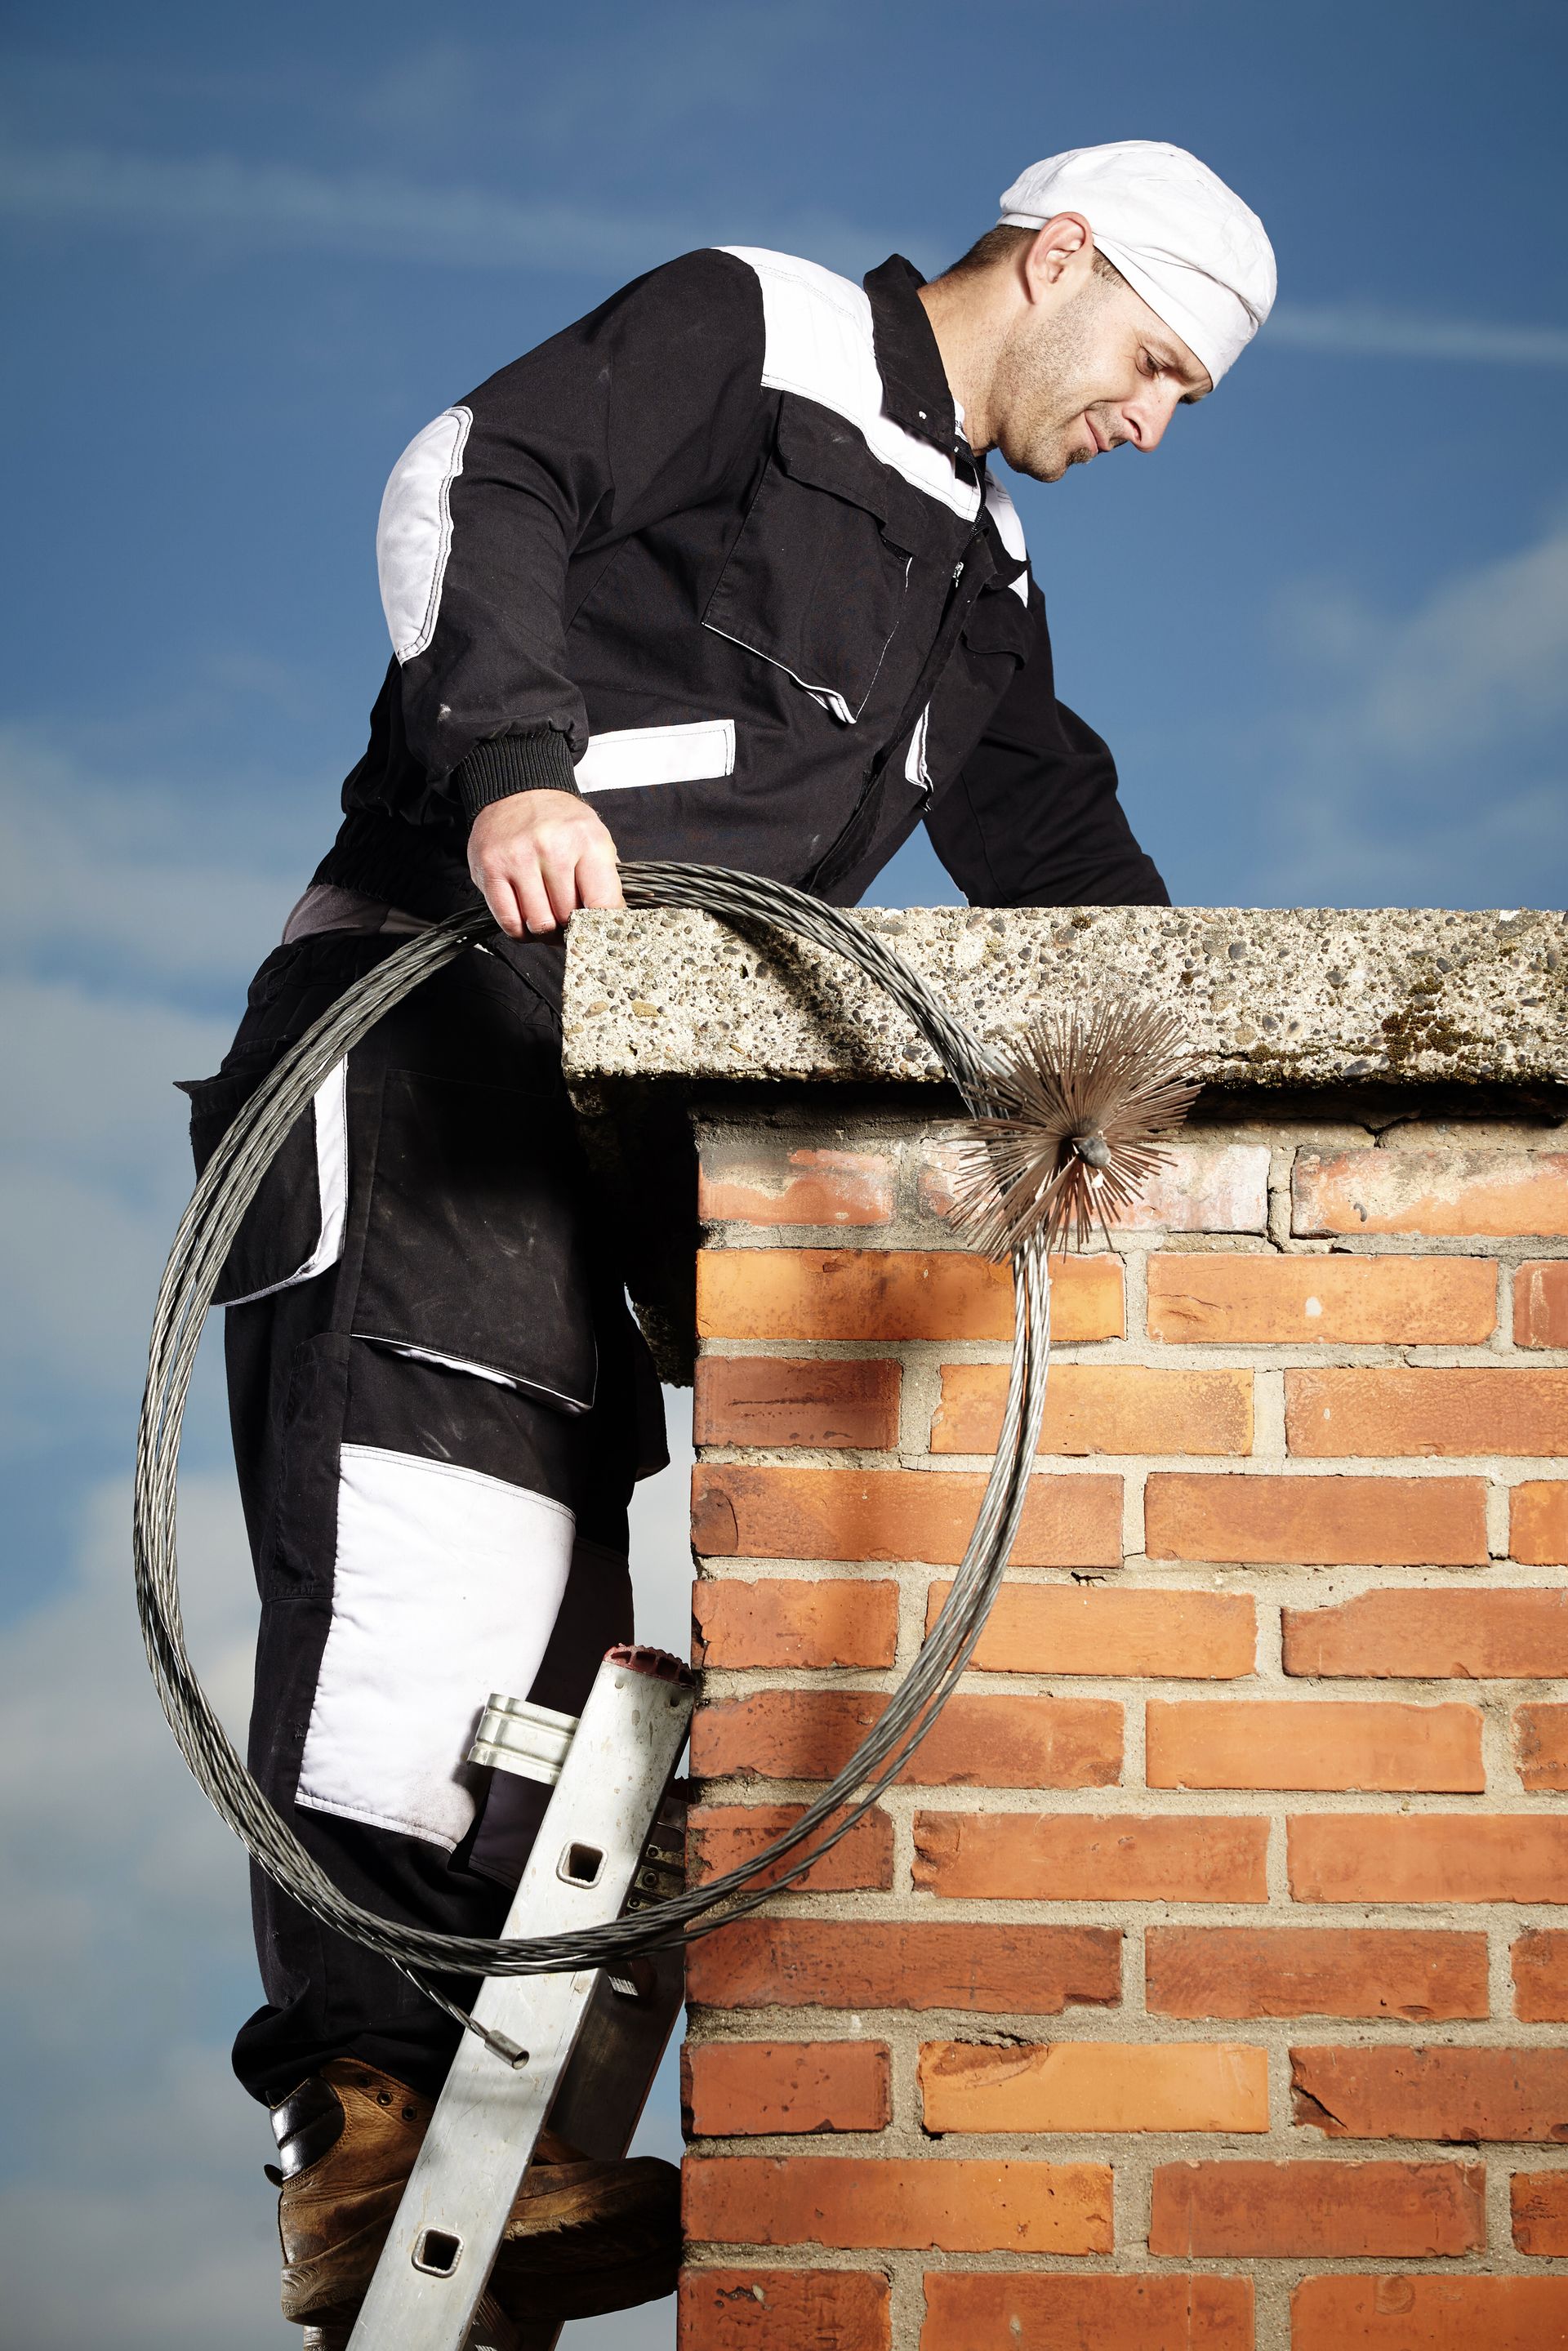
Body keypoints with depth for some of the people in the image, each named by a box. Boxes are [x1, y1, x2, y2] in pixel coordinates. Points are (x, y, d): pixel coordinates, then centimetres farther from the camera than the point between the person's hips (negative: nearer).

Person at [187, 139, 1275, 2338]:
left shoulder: (977, 585, 29)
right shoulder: (746, 327, 5)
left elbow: (1058, 843, 27)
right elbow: (478, 477, -9)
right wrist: (514, 759, -25)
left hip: (620, 1087, 9)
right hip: (437, 998, -9)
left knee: (545, 1570, 0)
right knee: (429, 1517, -22)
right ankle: (371, 2113, -29)